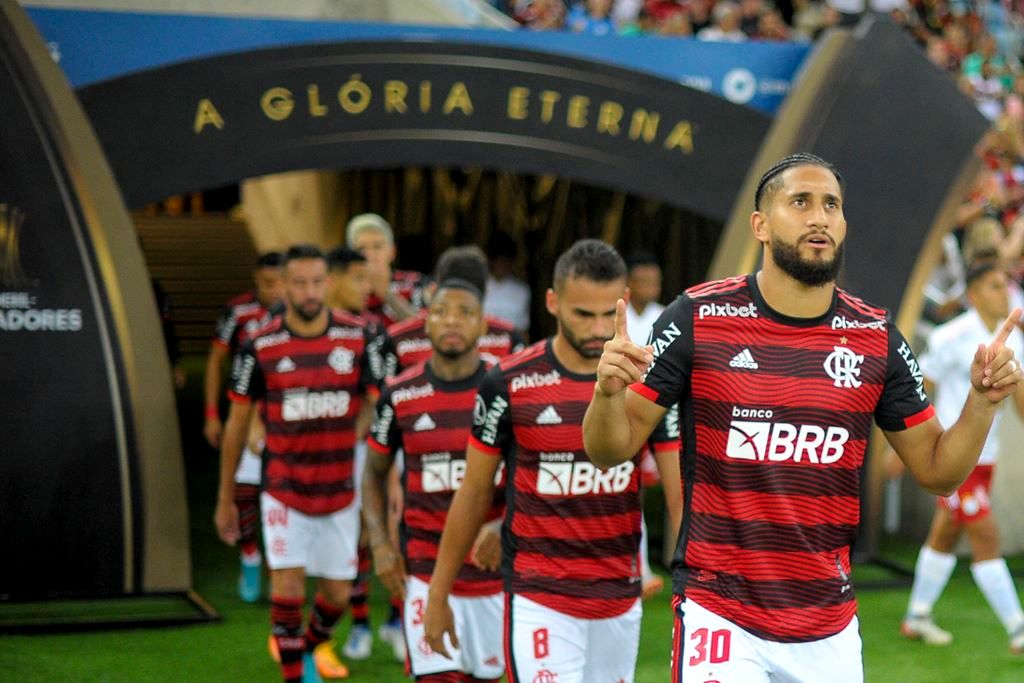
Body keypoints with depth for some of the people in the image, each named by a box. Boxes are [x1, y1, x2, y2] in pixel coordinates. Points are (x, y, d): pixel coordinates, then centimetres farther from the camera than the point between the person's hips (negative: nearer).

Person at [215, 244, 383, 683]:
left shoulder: (357, 337, -4)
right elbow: (237, 423, 3)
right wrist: (225, 498, 7)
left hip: (341, 489, 2)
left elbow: (373, 402, 7)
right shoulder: (261, 347, -7)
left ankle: (314, 644, 41)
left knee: (337, 595, 10)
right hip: (284, 490, -2)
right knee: (288, 589, -12)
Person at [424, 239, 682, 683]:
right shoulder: (509, 383, -7)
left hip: (622, 598, 3)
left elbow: (680, 492, -2)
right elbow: (474, 492, 3)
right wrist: (438, 595, 7)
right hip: (538, 599, -3)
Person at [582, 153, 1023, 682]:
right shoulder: (698, 317, -5)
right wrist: (609, 393, -23)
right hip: (720, 619, -3)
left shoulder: (876, 337, 3)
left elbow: (937, 471, 8)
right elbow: (610, 451, -2)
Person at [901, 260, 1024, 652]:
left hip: (985, 454, 8)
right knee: (986, 538, -8)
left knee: (946, 535, 17)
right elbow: (919, 392, -10)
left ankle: (916, 618, 30)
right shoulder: (952, 338, -16)